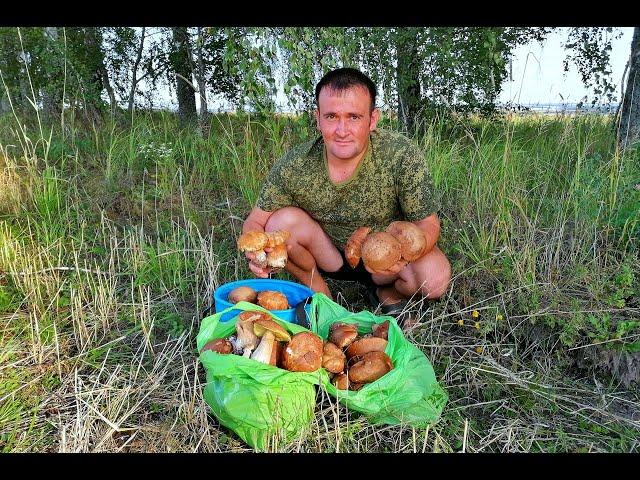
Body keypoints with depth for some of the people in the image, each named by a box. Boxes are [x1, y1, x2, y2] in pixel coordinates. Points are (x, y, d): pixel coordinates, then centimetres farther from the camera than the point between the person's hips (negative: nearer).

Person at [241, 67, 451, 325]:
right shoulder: (294, 165, -21)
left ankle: (386, 291, 8)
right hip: (329, 255, 2)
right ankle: (321, 296, 3)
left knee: (436, 278, -30)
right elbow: (255, 221, -11)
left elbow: (428, 225, -20)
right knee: (282, 220, -24)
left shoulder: (400, 155, -25)